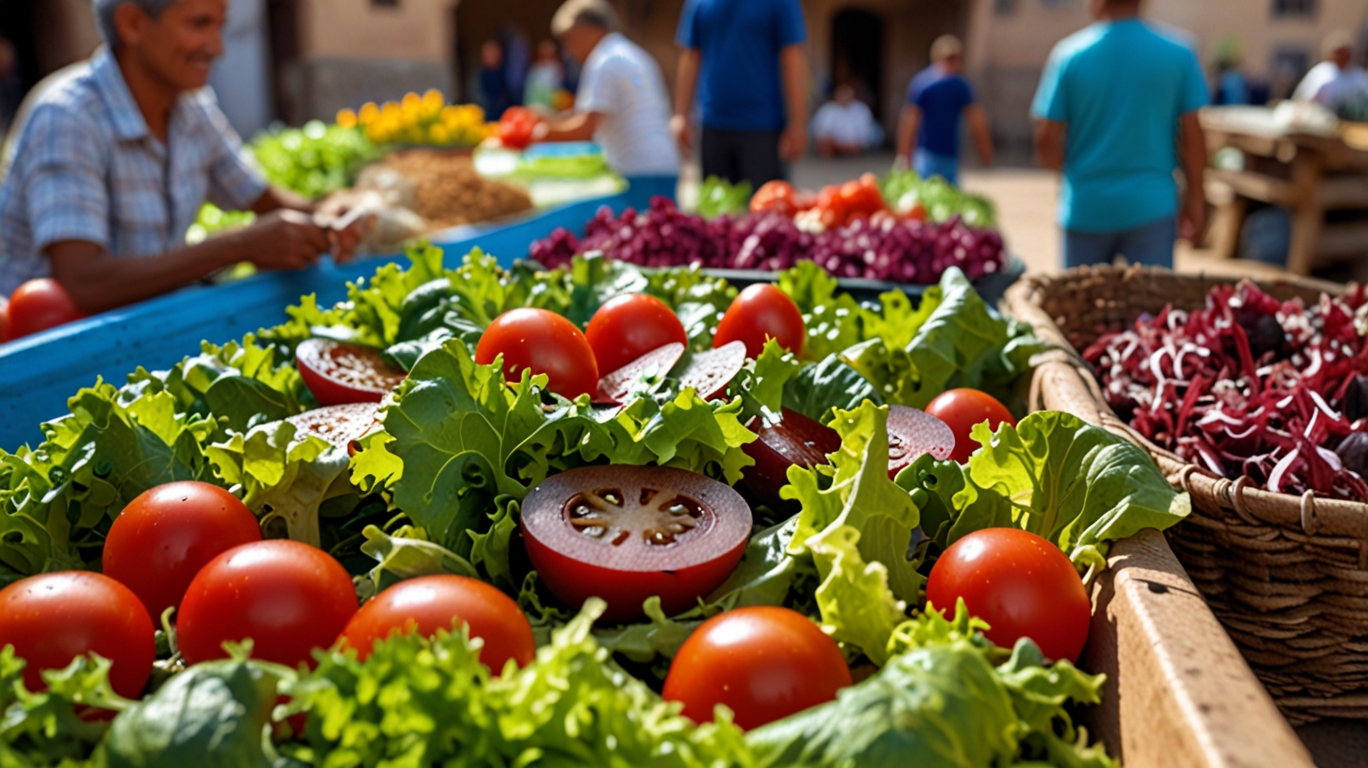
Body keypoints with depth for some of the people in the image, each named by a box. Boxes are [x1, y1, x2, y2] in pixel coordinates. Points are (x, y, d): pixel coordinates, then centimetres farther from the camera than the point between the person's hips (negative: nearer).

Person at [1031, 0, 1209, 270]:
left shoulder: (1069, 55, -7)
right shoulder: (1178, 55, -4)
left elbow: (1046, 140, -5)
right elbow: (1192, 136, -1)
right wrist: (1195, 197, 11)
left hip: (1086, 209, 0)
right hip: (1151, 205, 0)